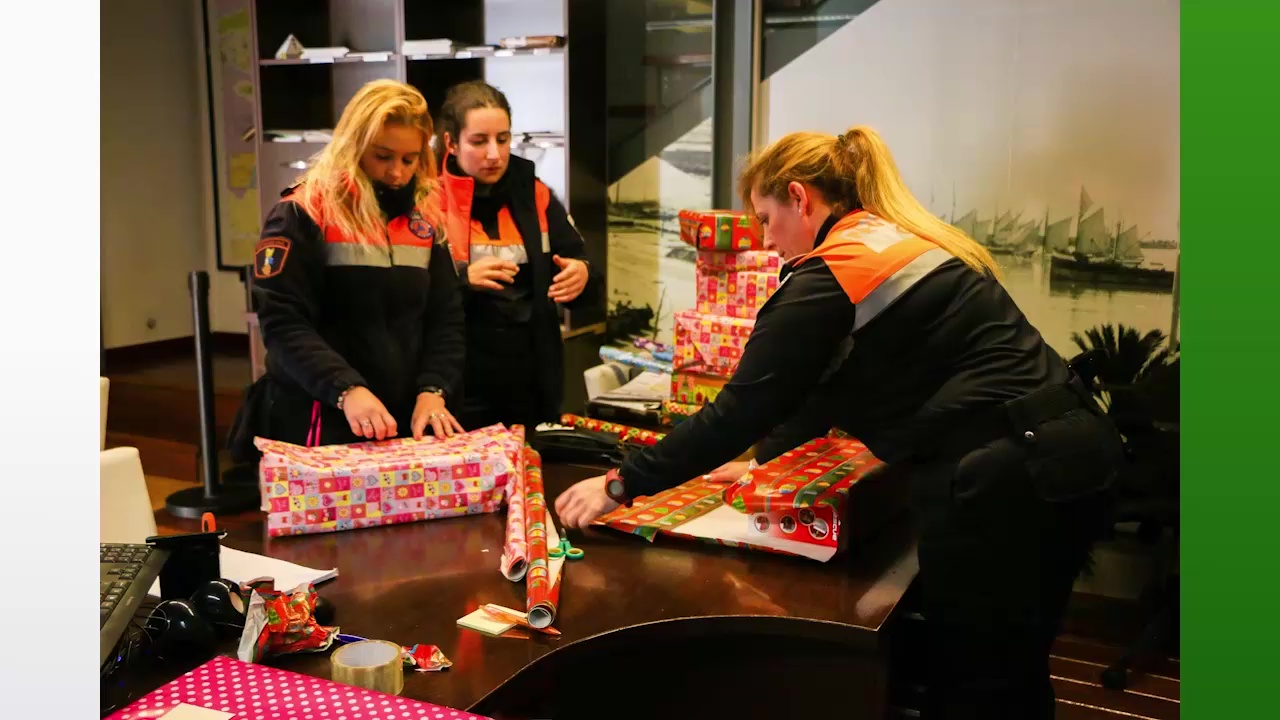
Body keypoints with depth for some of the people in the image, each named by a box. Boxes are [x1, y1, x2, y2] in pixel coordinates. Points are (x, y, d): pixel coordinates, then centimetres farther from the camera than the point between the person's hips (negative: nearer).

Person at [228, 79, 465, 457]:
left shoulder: (424, 218, 9)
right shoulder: (301, 216, -7)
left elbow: (446, 317, 7)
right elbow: (283, 323, -14)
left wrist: (433, 391, -10)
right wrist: (346, 390, -27)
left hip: (406, 423, 5)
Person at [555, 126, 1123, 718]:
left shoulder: (829, 276, -11)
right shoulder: (905, 241, 17)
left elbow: (741, 406, -11)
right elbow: (841, 381, 25)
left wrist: (621, 484, -3)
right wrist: (765, 458, 30)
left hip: (1004, 478, -9)